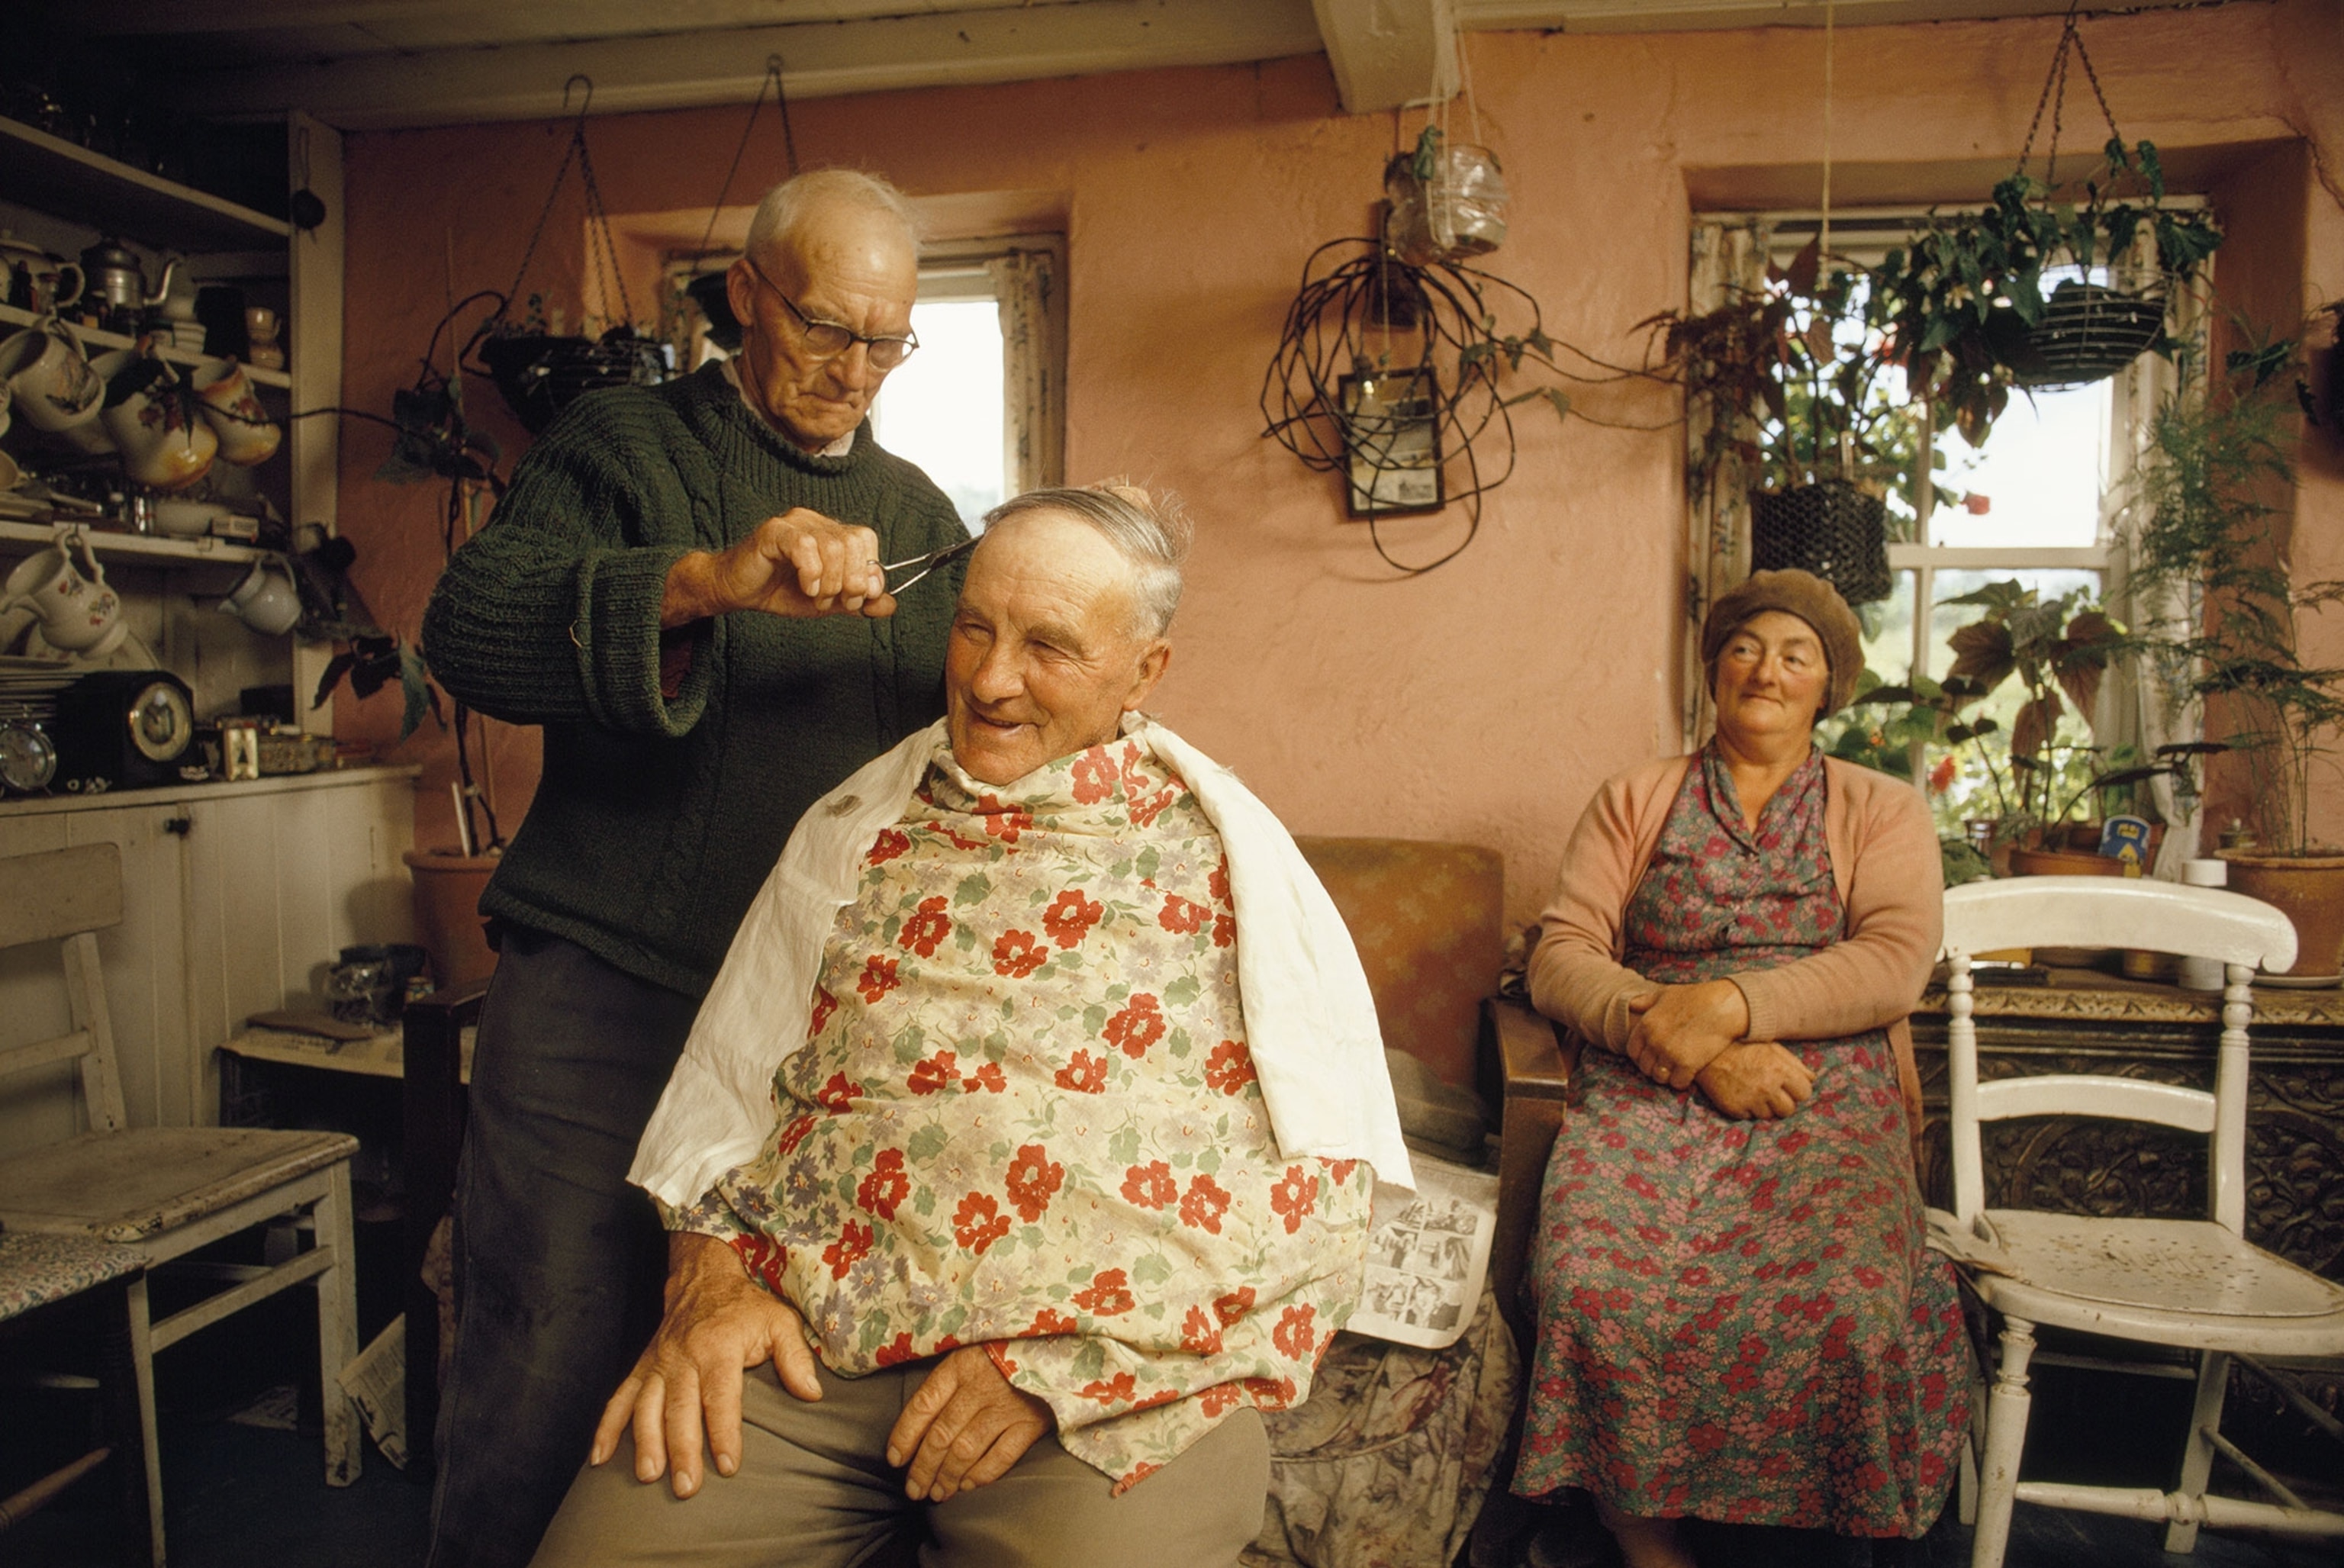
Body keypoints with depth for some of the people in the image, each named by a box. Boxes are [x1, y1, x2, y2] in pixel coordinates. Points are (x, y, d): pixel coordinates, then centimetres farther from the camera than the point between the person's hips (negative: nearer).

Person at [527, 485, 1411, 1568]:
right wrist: (710, 1280, -1)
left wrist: (1069, 1362, -13)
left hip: (1119, 1368, -2)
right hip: (803, 1345, 3)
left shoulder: (1225, 854, 2)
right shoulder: (854, 827, 14)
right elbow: (724, 1087, 17)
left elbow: (1323, 1172, -6)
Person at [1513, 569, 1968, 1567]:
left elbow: (1895, 962, -1)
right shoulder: (1634, 800, 17)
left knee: (1844, 1313, -29)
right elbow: (1561, 956, 5)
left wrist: (1728, 1006, -15)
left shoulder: (1883, 810, 17)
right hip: (1645, 1089, 0)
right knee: (1593, 1290, -28)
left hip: (1823, 1100, 0)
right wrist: (1687, 1047, -11)